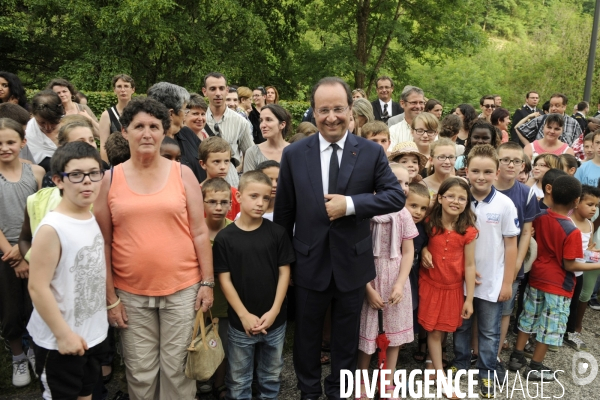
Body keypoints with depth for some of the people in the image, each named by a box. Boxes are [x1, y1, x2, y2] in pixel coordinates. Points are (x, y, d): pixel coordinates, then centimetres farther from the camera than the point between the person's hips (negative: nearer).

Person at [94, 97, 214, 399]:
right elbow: (104, 243, 2)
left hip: (182, 289, -1)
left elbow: (200, 233, 0)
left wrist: (207, 283, -2)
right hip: (131, 294, 1)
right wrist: (110, 298, 1)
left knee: (177, 369, 11)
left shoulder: (182, 174, -1)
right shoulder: (111, 179, 0)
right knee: (140, 373, 14)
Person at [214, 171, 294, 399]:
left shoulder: (277, 233, -4)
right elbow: (224, 279, -7)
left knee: (271, 374, 20)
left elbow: (284, 272, -2)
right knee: (238, 379, 15)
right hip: (240, 322, -1)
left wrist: (274, 311, -10)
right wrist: (244, 315, -12)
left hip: (275, 320, 2)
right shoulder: (224, 238, -8)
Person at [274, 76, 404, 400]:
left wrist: (350, 204, -21)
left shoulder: (372, 152, -6)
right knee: (307, 334, 18)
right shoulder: (294, 154, -5)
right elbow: (284, 211, 1)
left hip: (352, 263, 0)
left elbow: (396, 196, -8)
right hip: (309, 262, 0)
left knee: (346, 335, 19)